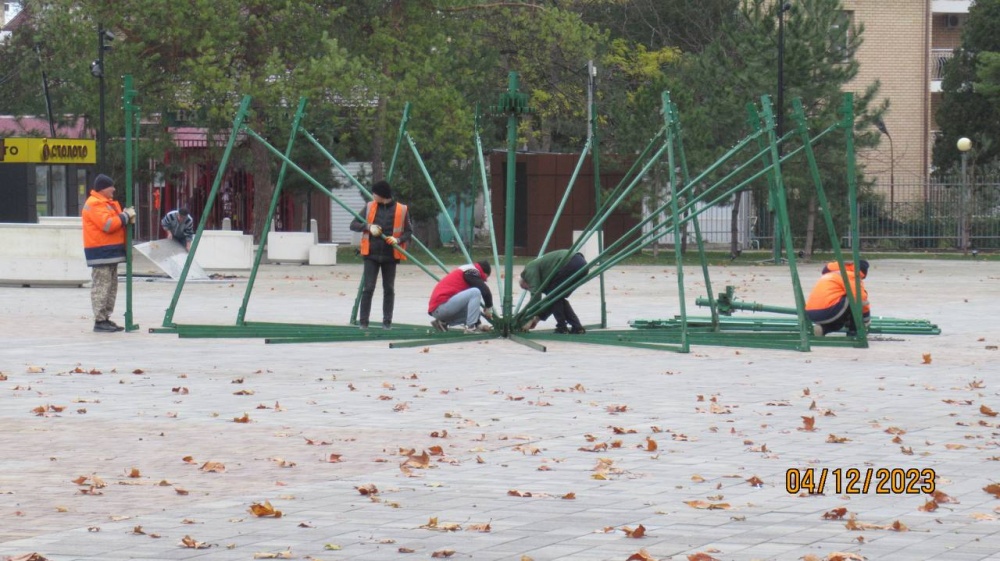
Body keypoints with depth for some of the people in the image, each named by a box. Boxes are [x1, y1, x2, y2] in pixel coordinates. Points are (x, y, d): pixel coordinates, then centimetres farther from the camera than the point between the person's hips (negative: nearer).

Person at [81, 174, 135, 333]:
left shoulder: (107, 203, 20)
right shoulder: (94, 204, -13)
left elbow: (115, 221, 22)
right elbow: (108, 224, -22)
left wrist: (127, 217, 2)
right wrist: (126, 216, -12)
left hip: (111, 250, 11)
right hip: (101, 252, -11)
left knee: (111, 287, 13)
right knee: (101, 287, -10)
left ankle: (106, 318, 18)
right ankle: (99, 321, -11)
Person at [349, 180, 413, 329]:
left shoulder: (401, 210, -1)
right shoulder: (369, 207, 4)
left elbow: (409, 231, 4)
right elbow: (353, 225, 5)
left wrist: (398, 240, -16)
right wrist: (368, 227, -13)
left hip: (390, 256, 0)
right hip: (371, 255, 0)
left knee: (389, 289, 5)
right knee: (368, 288, -5)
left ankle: (387, 321, 12)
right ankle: (363, 321, -1)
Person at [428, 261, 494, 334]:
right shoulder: (471, 271, -2)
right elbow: (485, 291, -12)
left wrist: (479, 324, 24)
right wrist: (489, 308, 6)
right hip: (441, 306, -10)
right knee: (475, 292, -14)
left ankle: (442, 322, 13)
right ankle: (470, 328, -14)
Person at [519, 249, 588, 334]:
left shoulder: (530, 269, 10)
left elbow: (536, 294, -3)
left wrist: (531, 319, 0)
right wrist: (538, 318, 32)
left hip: (571, 263, -9)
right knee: (558, 298, 19)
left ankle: (562, 327, 4)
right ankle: (577, 327, 15)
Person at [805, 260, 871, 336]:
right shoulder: (850, 276, 1)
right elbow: (861, 299, -3)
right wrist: (867, 318, 12)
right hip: (827, 312, -9)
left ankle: (822, 328, 7)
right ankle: (852, 333, 6)